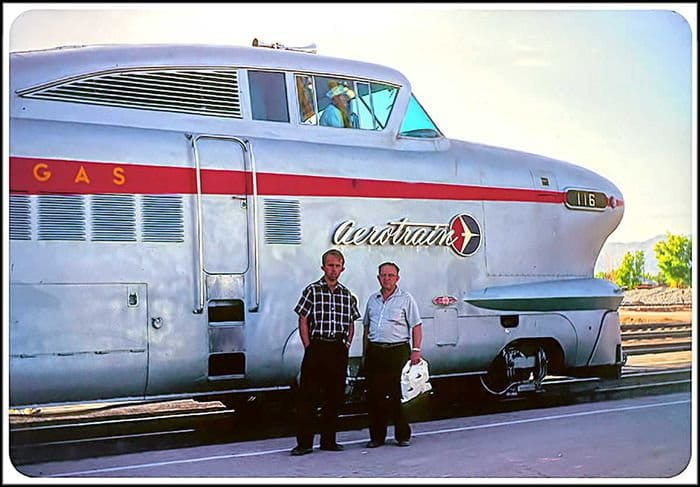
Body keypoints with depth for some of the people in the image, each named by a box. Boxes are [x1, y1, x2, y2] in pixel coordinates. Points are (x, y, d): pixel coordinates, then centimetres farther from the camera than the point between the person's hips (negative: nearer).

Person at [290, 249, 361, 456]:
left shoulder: (347, 294, 12)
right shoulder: (312, 290, 0)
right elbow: (303, 321, -2)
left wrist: (347, 345, 6)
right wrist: (309, 347, -8)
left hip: (339, 350, 4)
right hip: (317, 348, -4)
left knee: (335, 396, 8)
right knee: (308, 396, -4)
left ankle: (328, 441, 18)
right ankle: (304, 443, 0)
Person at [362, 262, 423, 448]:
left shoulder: (406, 299, 2)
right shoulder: (373, 300, 16)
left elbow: (416, 326, 0)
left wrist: (416, 350, -11)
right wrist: (365, 353, 15)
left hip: (397, 350, -4)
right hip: (374, 351, 4)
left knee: (399, 394, -4)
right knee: (374, 395, 2)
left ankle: (403, 436, 6)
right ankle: (377, 436, 11)